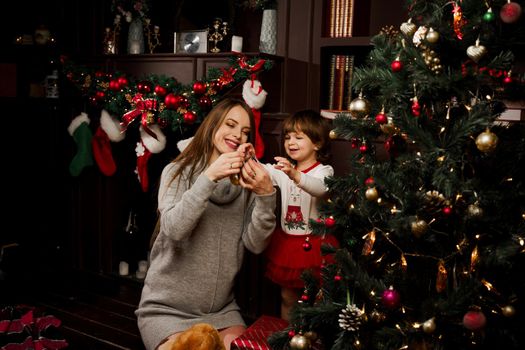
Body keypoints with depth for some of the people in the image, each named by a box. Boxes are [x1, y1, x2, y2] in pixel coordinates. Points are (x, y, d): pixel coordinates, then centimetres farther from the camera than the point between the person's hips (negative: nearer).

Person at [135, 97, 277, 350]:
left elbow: (256, 244, -8)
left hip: (221, 308, 3)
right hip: (166, 307, -2)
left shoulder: (246, 183, 2)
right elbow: (173, 229, -21)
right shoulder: (178, 172, -5)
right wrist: (209, 177, -29)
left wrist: (266, 196, -22)